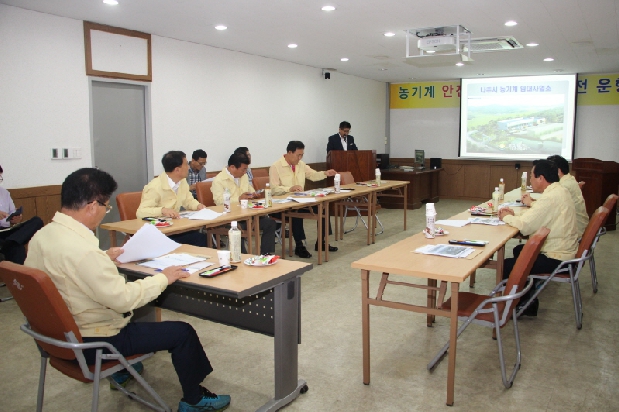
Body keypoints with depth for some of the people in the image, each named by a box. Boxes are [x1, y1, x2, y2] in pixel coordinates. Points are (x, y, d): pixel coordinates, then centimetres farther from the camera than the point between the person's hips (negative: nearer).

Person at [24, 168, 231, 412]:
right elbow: (123, 299, -29)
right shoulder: (82, 250, -33)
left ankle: (121, 371, 47)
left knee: (134, 314, 34)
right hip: (90, 344, -10)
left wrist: (104, 259, 16)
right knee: (182, 333, -1)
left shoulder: (41, 236, -4)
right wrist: (163, 278, -17)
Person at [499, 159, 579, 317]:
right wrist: (513, 215, 0)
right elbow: (534, 217, 13)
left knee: (507, 266, -7)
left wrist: (506, 217, -9)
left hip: (557, 258, -11)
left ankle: (525, 304, 11)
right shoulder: (559, 191, 6)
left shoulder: (551, 197, -25)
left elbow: (525, 226, -28)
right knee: (519, 250, 25)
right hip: (564, 249, 11)